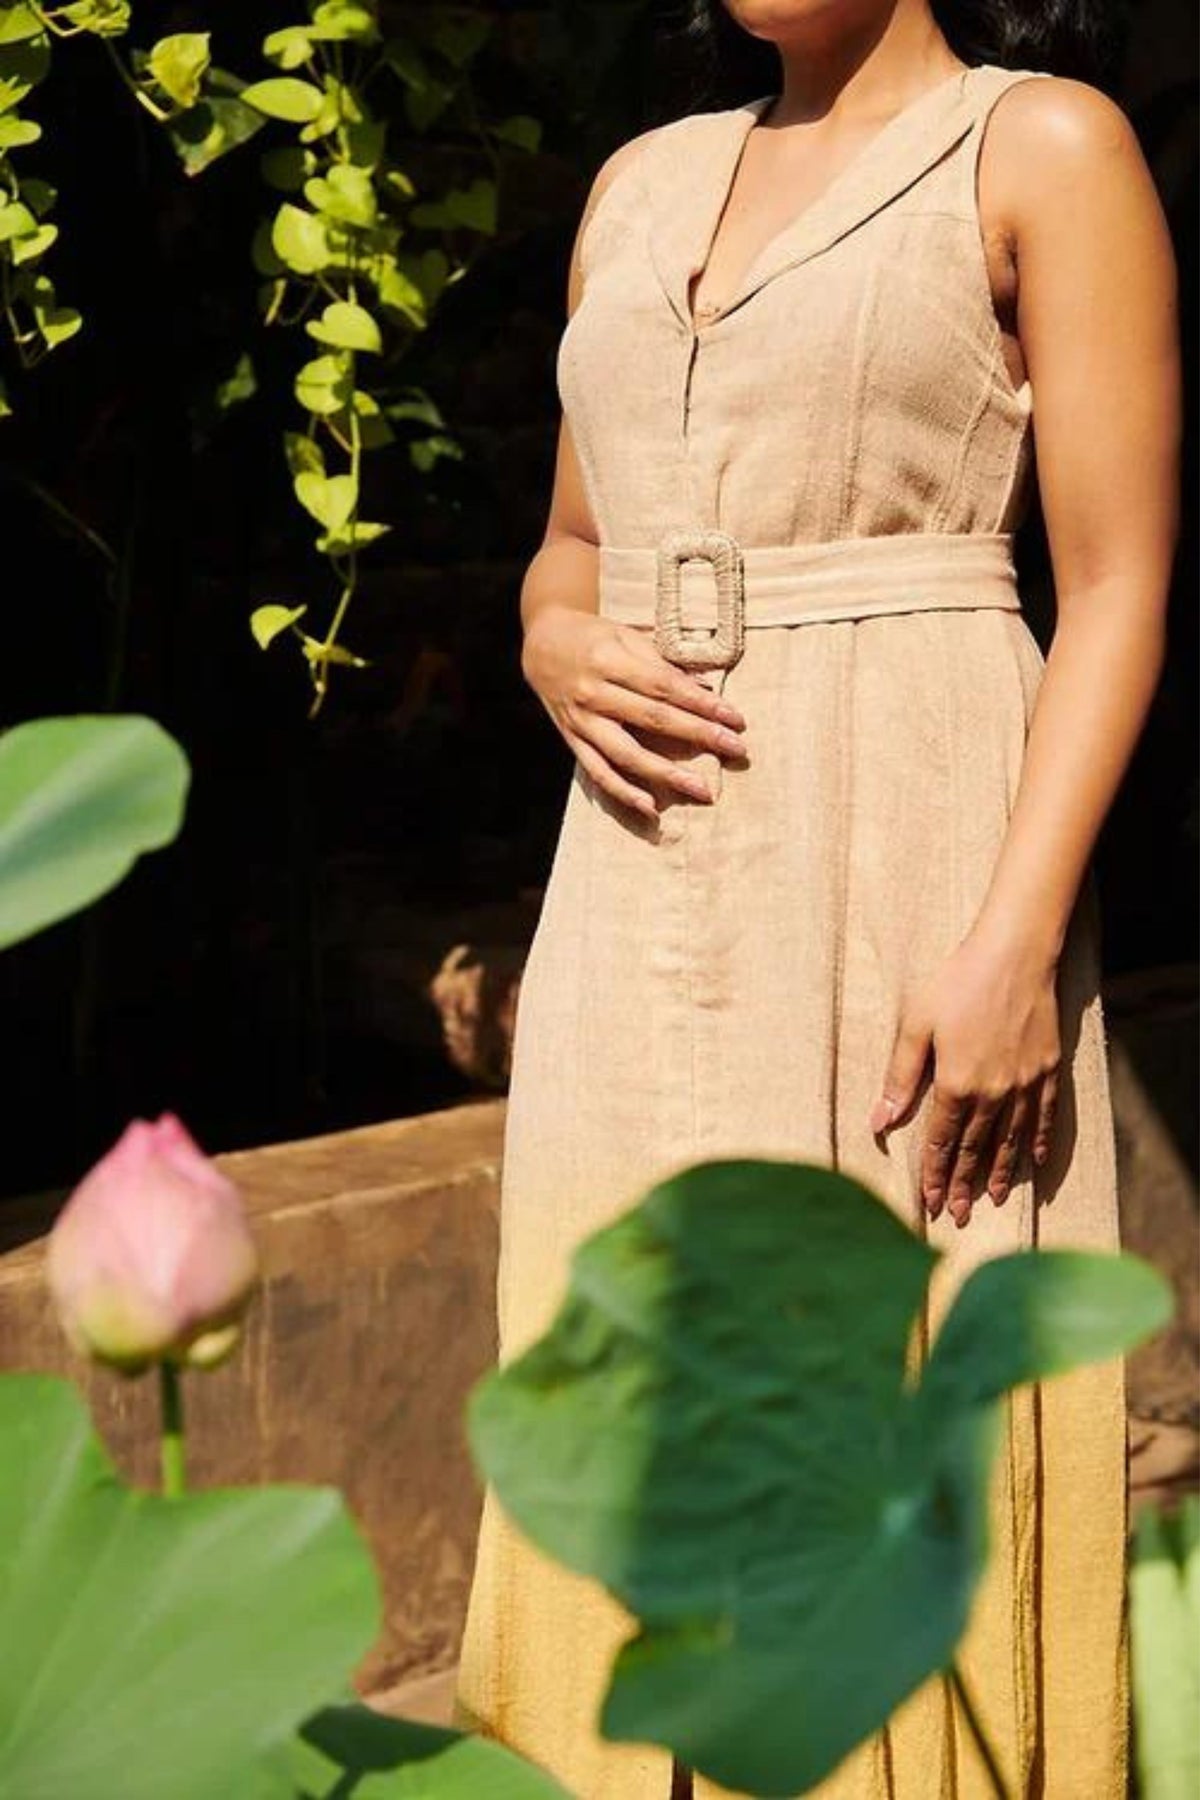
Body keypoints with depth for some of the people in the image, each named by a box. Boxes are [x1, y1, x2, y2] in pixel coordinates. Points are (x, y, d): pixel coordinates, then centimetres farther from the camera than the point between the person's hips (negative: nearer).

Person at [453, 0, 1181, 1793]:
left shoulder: (1045, 147, 0)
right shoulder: (643, 185, 17)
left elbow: (1118, 587, -7)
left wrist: (1017, 936, -17)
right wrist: (557, 651, 0)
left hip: (909, 860, -5)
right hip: (645, 889, 6)